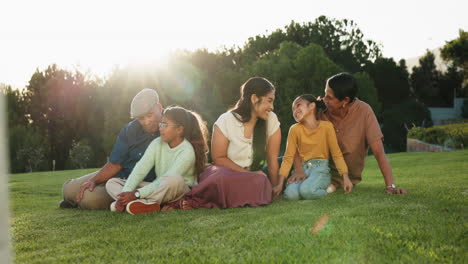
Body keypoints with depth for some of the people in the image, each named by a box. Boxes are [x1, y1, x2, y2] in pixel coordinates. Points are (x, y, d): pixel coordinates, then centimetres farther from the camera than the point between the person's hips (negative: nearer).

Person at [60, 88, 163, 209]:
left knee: (90, 198, -25)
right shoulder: (130, 130, -8)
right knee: (69, 190, -3)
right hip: (119, 175, 4)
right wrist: (93, 180, -18)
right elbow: (114, 164, -3)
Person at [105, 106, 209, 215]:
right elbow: (140, 169, -10)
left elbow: (167, 180, -25)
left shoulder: (187, 151, -17)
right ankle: (147, 204, -29)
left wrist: (137, 194, -30)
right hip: (159, 189, 7)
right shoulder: (157, 143, 1)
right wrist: (126, 192, -24)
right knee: (111, 183, -4)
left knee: (174, 178, -41)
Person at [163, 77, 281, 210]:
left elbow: (273, 159, 0)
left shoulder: (271, 120, -2)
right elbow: (218, 158, -6)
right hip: (224, 174, -3)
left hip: (253, 174, 4)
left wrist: (274, 188, -2)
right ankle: (191, 199, -18)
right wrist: (248, 174, -13)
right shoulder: (226, 121, -9)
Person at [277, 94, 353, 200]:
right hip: (302, 170, 2)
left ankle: (325, 187, -2)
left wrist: (345, 178, -6)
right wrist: (280, 183, -7)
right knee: (291, 193, -28)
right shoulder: (295, 129, 1)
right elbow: (288, 157, 1)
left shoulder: (326, 126, -2)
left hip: (320, 168, -2)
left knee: (306, 190, -32)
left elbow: (337, 154, 1)